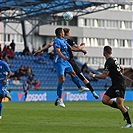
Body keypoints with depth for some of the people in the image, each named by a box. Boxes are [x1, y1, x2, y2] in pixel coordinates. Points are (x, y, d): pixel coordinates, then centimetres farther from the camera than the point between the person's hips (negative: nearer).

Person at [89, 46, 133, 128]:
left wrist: (93, 75, -2)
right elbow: (122, 69, 28)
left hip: (120, 84, -10)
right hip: (115, 85, 10)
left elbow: (103, 76, -15)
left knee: (119, 104, -15)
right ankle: (124, 109, 10)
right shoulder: (113, 60, 15)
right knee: (105, 100, 3)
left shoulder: (109, 62, -15)